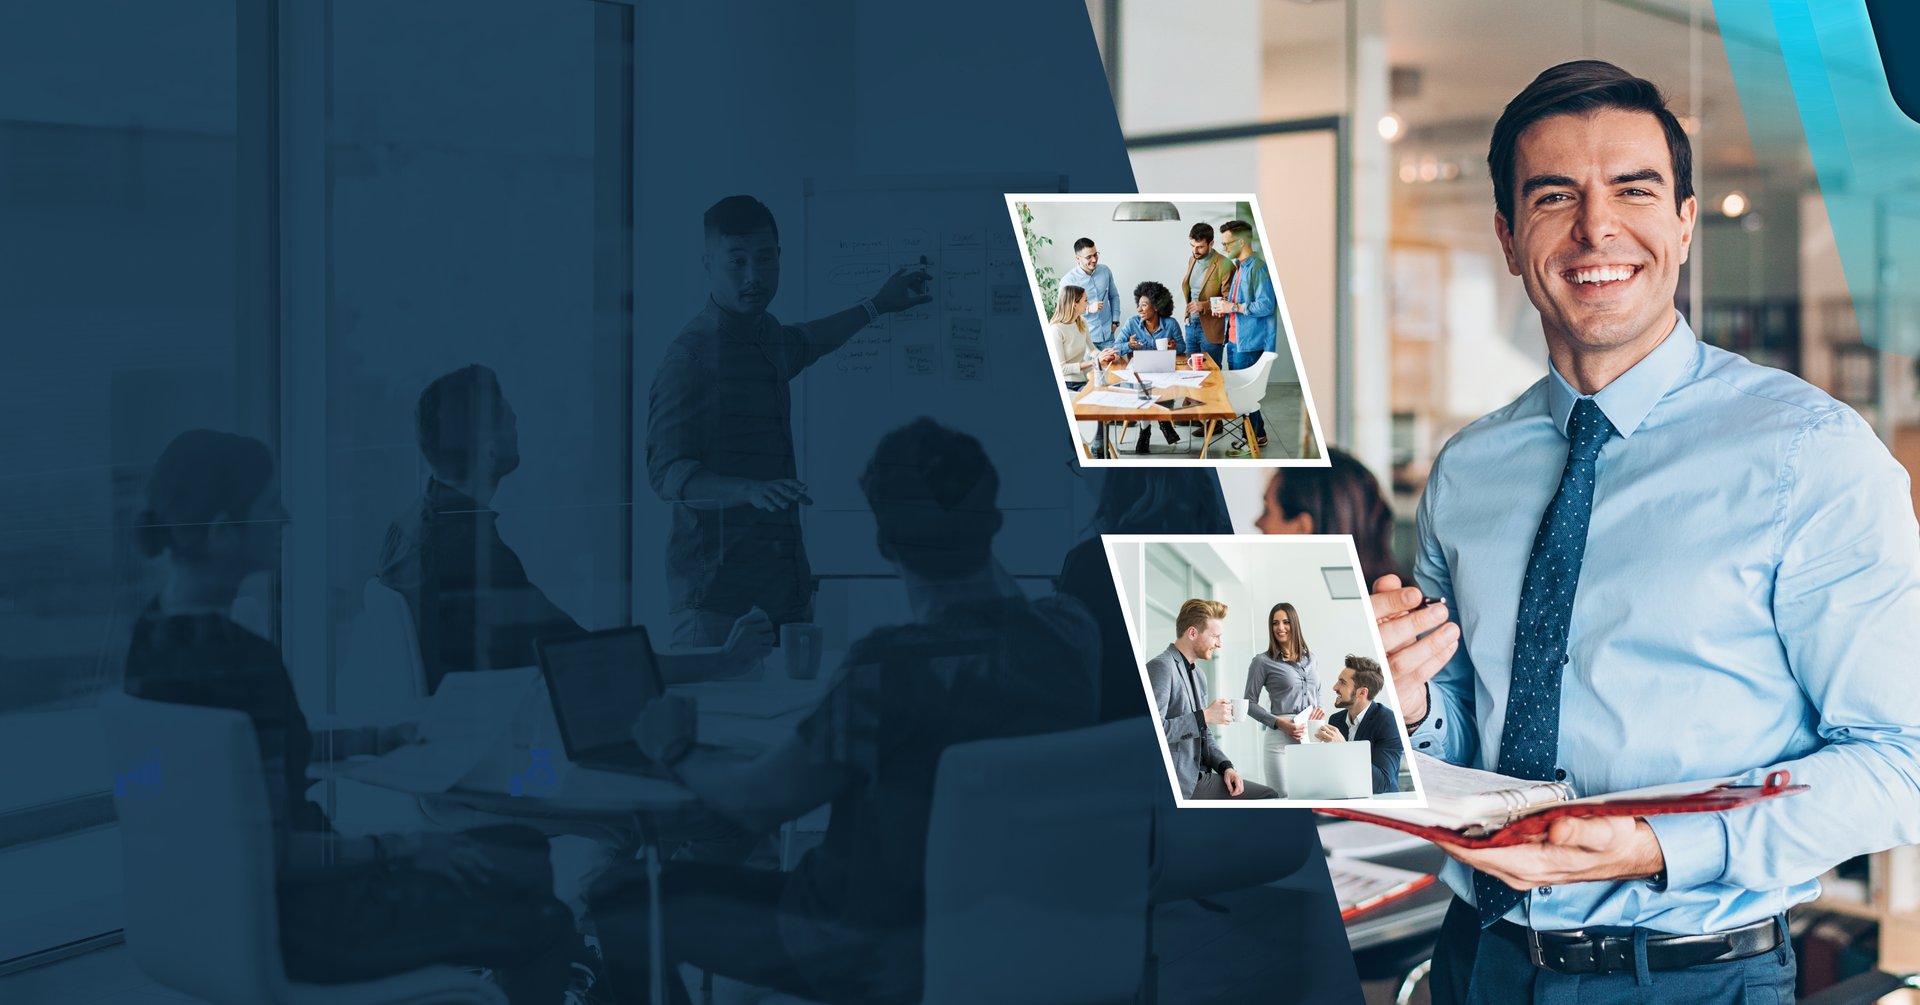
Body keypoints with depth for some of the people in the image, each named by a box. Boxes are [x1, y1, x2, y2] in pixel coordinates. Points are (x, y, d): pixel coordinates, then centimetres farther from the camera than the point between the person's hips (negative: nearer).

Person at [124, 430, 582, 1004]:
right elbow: (273, 853, -27)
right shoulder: (240, 661, -28)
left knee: (524, 853, 15)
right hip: (287, 921, -10)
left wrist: (380, 739, 18)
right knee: (542, 924, -6)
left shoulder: (157, 631, 3)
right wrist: (400, 848, -17)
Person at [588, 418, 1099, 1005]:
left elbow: (757, 803, -18)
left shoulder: (893, 668, -31)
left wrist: (676, 753, 1)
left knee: (621, 905, 8)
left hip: (884, 958, -7)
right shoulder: (1070, 634, -11)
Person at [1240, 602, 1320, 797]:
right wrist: (1278, 723, -12)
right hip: (1281, 739, -4)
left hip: (1313, 737, 4)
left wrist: (1320, 709, 5)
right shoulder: (1262, 661, -1)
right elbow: (1250, 703, 1)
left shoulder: (1309, 657, 13)